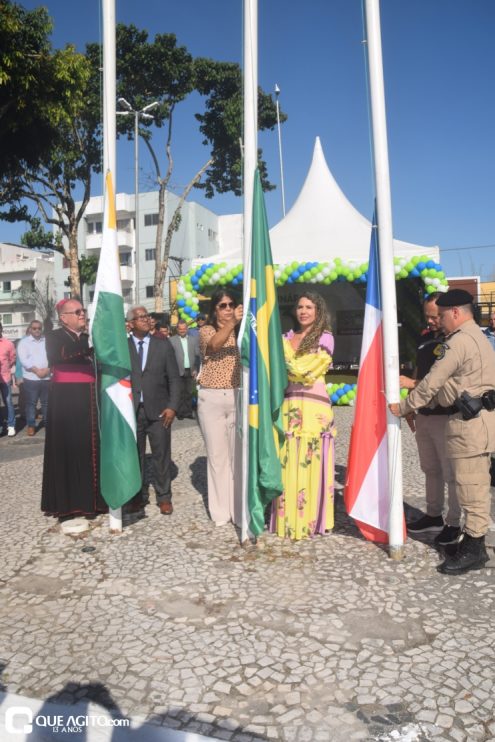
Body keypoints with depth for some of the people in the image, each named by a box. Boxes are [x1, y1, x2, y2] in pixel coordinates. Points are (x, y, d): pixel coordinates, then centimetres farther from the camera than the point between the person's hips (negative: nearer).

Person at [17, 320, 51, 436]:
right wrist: (36, 370, -15)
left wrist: (48, 369, -14)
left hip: (47, 377, 2)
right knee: (30, 403, 1)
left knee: (47, 402, 9)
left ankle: (48, 422, 19)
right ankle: (31, 425, 9)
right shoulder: (24, 342, 4)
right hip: (31, 378, -2)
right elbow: (23, 359, -8)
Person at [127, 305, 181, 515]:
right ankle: (138, 496, 22)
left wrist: (172, 407, -5)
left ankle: (164, 497, 17)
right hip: (131, 411, 0)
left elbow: (174, 378, 4)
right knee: (134, 456, 7)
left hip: (158, 410, 0)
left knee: (161, 456, 4)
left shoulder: (163, 345, 6)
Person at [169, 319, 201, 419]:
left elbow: (197, 355, 6)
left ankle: (188, 412, 14)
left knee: (189, 392, 7)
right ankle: (180, 413, 10)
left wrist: (196, 369, 1)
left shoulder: (194, 339, 7)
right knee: (180, 393, 3)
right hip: (179, 371, -2)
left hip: (191, 371, 2)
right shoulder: (172, 340, -1)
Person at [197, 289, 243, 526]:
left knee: (239, 454, 2)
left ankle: (240, 510, 12)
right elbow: (214, 344, -23)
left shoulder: (241, 332, 10)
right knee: (217, 455, 4)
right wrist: (232, 323, -36)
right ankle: (220, 511, 13)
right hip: (211, 400, -1)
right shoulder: (206, 331, 3)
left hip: (237, 398, 1)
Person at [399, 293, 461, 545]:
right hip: (423, 415, 8)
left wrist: (413, 384, -23)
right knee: (430, 469, 17)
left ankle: (453, 524, 15)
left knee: (450, 472, 3)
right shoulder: (424, 339, 12)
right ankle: (434, 515, 31)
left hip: (445, 416, -8)